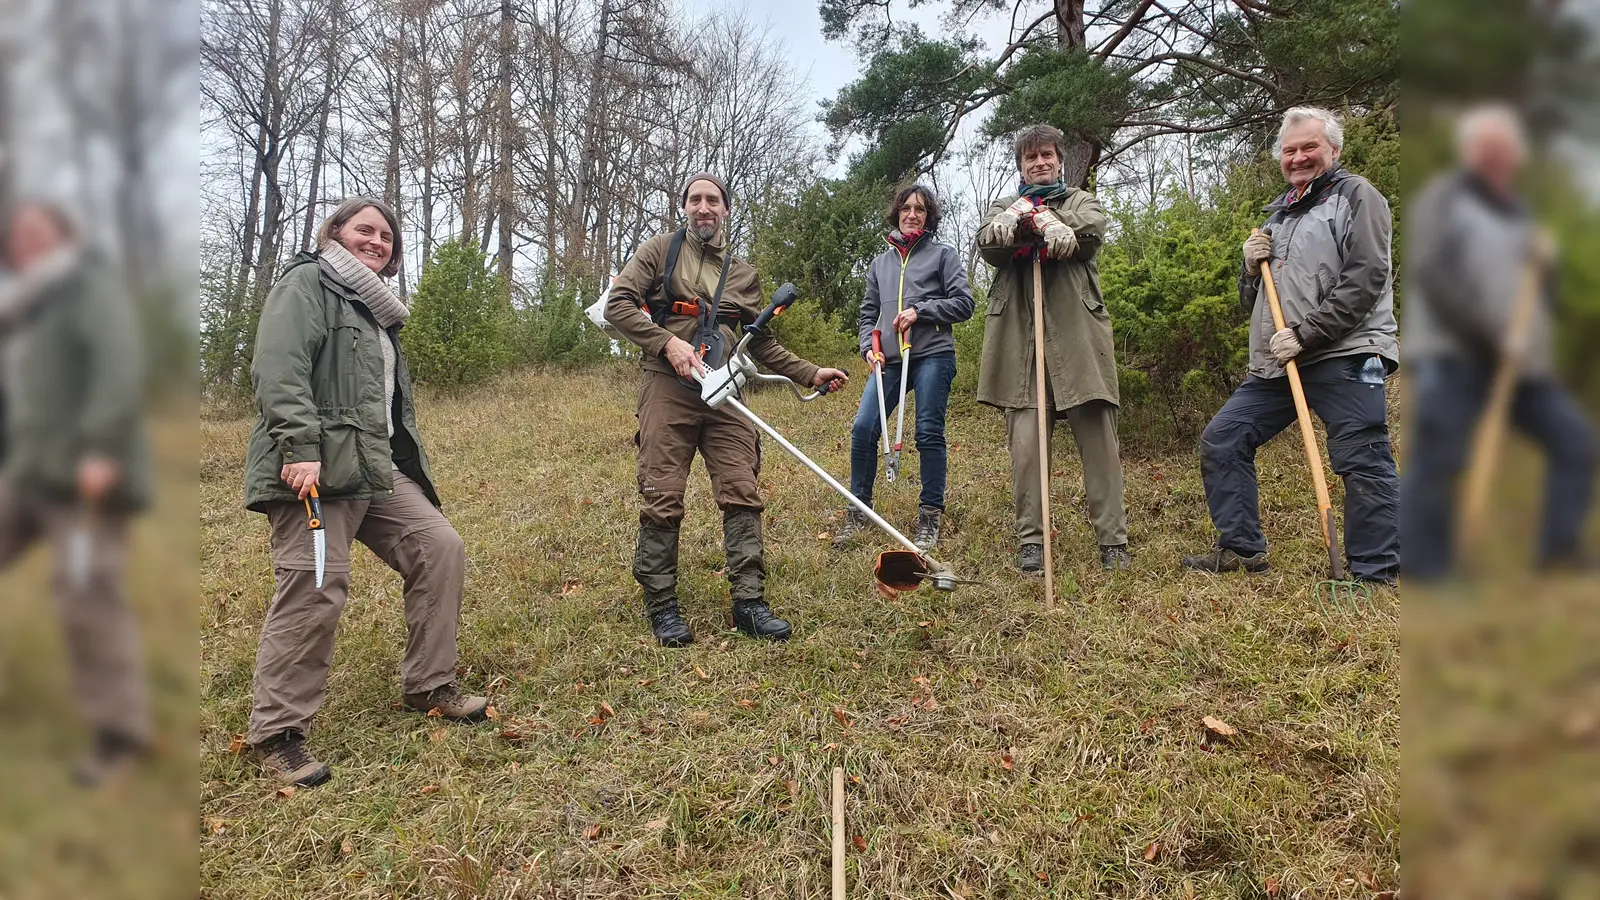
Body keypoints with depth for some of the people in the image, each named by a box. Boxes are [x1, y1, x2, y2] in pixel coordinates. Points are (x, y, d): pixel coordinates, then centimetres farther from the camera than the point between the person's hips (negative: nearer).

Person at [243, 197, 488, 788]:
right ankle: (276, 734, -1)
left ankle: (429, 686, 15)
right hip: (316, 467, -9)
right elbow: (278, 369, -15)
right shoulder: (306, 285, -1)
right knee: (315, 589, -14)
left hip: (378, 468, 9)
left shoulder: (377, 307, 27)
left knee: (440, 549, 3)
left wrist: (407, 462, 26)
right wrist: (300, 447, -25)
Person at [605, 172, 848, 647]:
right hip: (668, 388, -3)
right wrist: (668, 343, -14)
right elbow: (617, 305, -3)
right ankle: (660, 605, 8)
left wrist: (810, 374, 10)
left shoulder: (742, 273, 17)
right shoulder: (660, 250, 6)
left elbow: (762, 342, 18)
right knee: (662, 498, -4)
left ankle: (748, 601, 6)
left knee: (742, 492, -2)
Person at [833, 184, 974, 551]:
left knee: (929, 434, -5)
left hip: (932, 356, -4)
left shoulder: (944, 254, 8)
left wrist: (919, 311, -10)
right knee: (863, 429, -7)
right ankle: (858, 512, 5)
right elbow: (868, 313, 22)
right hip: (890, 360, 4)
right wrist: (868, 346, 4)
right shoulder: (880, 263, 20)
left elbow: (963, 304, 0)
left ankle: (930, 518, 5)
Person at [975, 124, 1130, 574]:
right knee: (1026, 444, -3)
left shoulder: (1082, 201, 21)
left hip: (1076, 334, 0)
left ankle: (1113, 540, 1)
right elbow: (989, 245, -2)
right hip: (1021, 337, 1)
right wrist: (1045, 228, -19)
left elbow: (1090, 234, -4)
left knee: (1099, 439, -4)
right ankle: (1031, 540, 5)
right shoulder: (1003, 207, 23)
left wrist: (1028, 225, -13)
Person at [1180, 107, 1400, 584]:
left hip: (1344, 355, -7)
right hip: (1277, 363, 8)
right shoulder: (1279, 215, 24)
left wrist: (1305, 335, -17)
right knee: (1221, 439, 4)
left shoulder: (1355, 196, 2)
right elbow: (1253, 302, 26)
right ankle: (1241, 547, 12)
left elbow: (1365, 277, -11)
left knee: (1363, 463, -10)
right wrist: (1251, 267, 5)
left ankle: (1376, 573, -2)